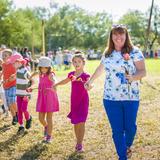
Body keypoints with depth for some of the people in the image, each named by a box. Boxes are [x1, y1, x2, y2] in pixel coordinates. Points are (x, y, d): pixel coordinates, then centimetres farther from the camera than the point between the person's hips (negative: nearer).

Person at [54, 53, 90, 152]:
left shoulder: (86, 75, -12)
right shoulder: (71, 74, 3)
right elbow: (65, 81, 24)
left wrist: (83, 82, -48)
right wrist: (56, 85, 36)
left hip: (83, 100, -5)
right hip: (74, 100, 5)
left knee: (81, 122, -6)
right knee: (75, 122, 11)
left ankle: (80, 144, 3)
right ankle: (78, 141, 25)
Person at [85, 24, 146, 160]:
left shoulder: (134, 52, -3)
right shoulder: (107, 54, 8)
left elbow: (143, 71, -7)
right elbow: (100, 69, 25)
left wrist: (134, 77, -26)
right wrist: (90, 81, 31)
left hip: (131, 98, -2)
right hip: (111, 98, 2)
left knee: (130, 127, 6)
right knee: (117, 130, 3)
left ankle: (128, 147, 38)